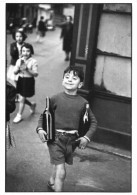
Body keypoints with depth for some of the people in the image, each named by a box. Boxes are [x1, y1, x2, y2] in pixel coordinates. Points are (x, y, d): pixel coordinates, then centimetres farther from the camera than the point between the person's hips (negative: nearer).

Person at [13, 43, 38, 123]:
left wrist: (27, 69, -28)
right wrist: (19, 66, -19)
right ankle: (32, 105, 46)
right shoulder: (19, 60, -1)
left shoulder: (33, 61, -14)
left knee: (22, 99, 0)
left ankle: (19, 115, 19)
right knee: (22, 98, 15)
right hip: (21, 80, 5)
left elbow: (36, 74, -16)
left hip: (29, 81, -5)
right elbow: (15, 72, -1)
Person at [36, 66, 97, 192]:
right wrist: (40, 128, -10)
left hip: (72, 140, 3)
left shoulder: (83, 103, -3)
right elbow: (43, 115, 5)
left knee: (58, 164, 25)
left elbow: (93, 122, 6)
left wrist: (87, 137, -5)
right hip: (55, 138, -3)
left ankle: (51, 182, 55)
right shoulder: (55, 99, -7)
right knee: (61, 172, -10)